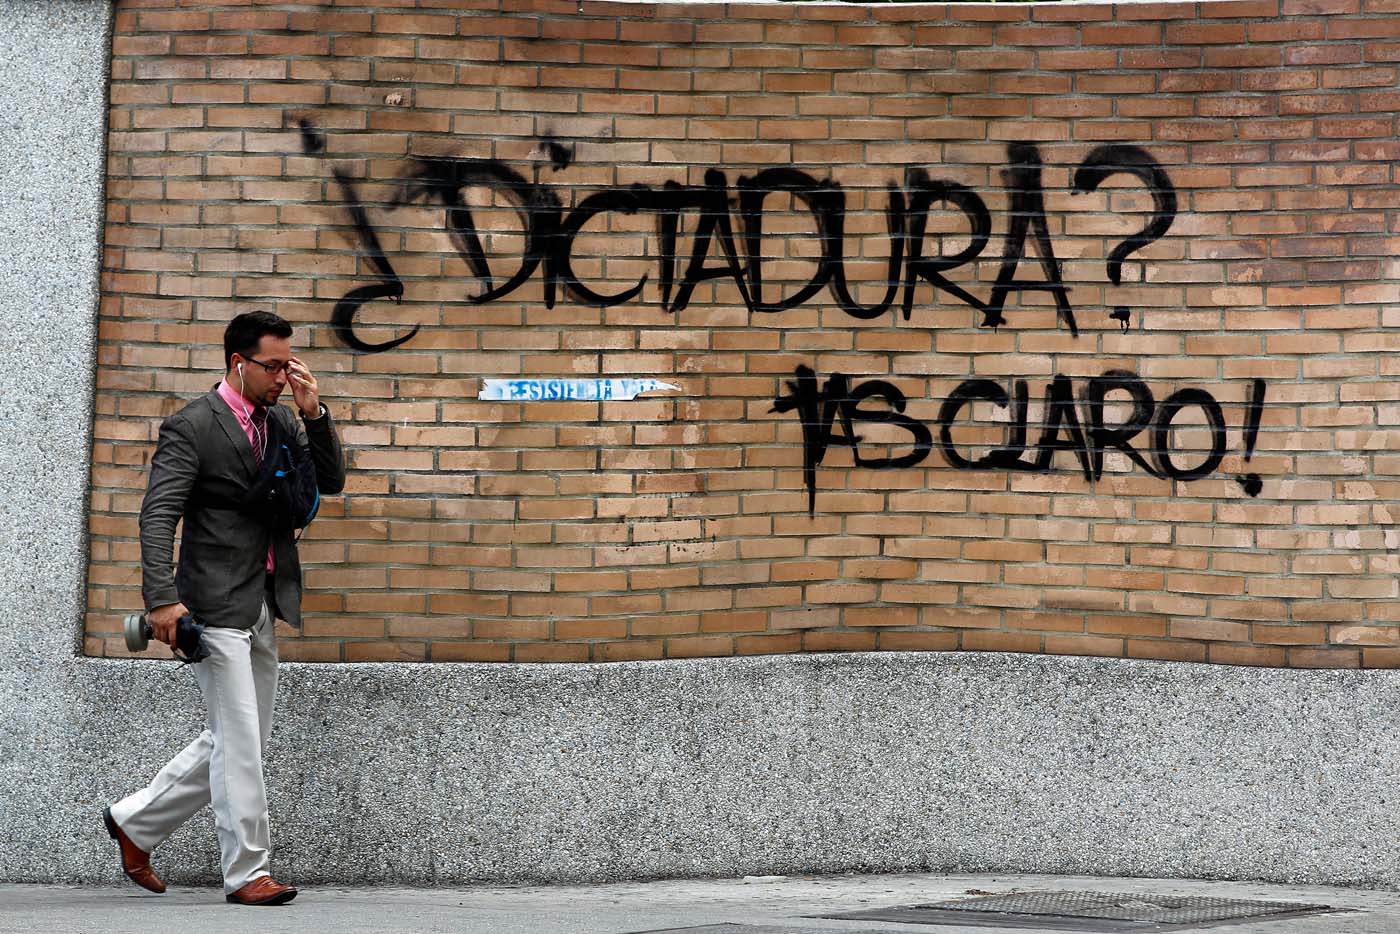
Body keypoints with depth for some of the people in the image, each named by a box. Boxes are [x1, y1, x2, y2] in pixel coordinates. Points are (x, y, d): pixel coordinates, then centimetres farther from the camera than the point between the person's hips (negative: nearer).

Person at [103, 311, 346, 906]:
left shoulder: (282, 422, 11)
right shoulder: (191, 426, -10)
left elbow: (331, 482, 9)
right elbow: (158, 515, -15)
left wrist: (313, 414, -4)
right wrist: (162, 598, -24)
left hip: (264, 606, 8)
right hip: (218, 604, -8)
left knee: (239, 739, 14)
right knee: (238, 740, -5)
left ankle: (136, 821, 28)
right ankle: (246, 872, 3)